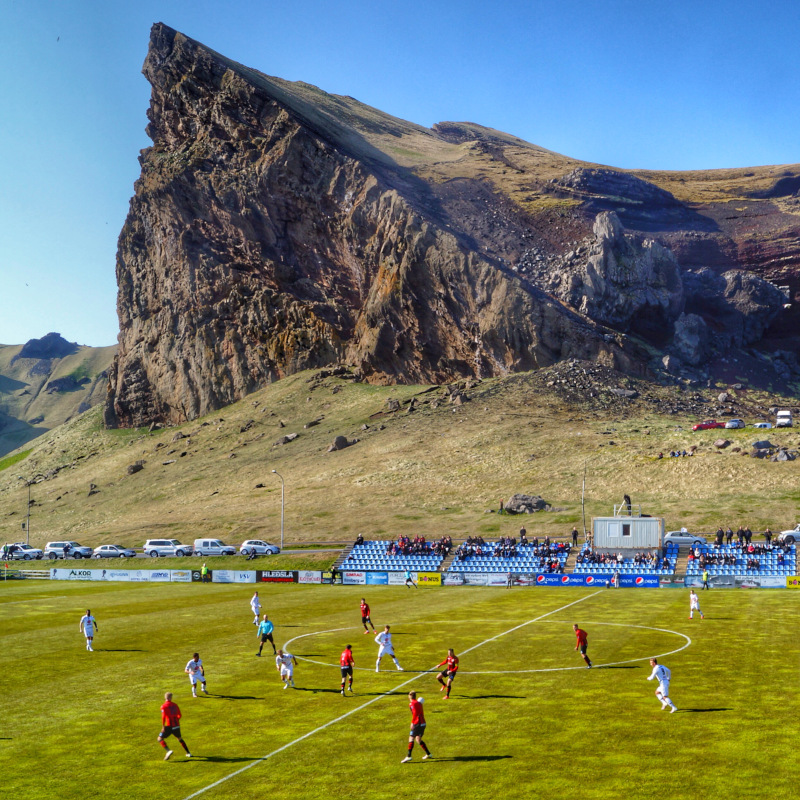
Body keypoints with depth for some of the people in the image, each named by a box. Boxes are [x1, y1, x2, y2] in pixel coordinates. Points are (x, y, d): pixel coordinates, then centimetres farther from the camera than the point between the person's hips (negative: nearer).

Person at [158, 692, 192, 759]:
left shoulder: (164, 706, -6)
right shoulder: (175, 705, 11)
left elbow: (163, 716, -17)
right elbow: (179, 715, 16)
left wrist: (163, 726, -13)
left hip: (169, 726, -5)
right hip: (177, 725, 5)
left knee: (160, 739, 2)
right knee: (179, 738, 26)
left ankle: (168, 751, -19)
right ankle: (188, 753, 27)